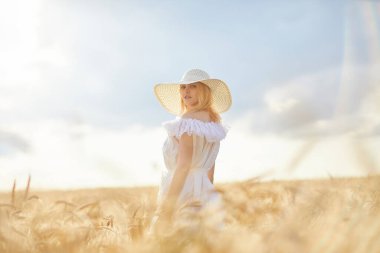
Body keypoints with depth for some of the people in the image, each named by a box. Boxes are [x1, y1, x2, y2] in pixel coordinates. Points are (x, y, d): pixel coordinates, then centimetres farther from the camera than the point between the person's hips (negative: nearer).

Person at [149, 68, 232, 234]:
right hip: (202, 193, 9)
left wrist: (167, 207, -21)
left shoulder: (188, 121, -12)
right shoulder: (213, 122, 14)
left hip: (183, 193, -9)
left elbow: (183, 165, -19)